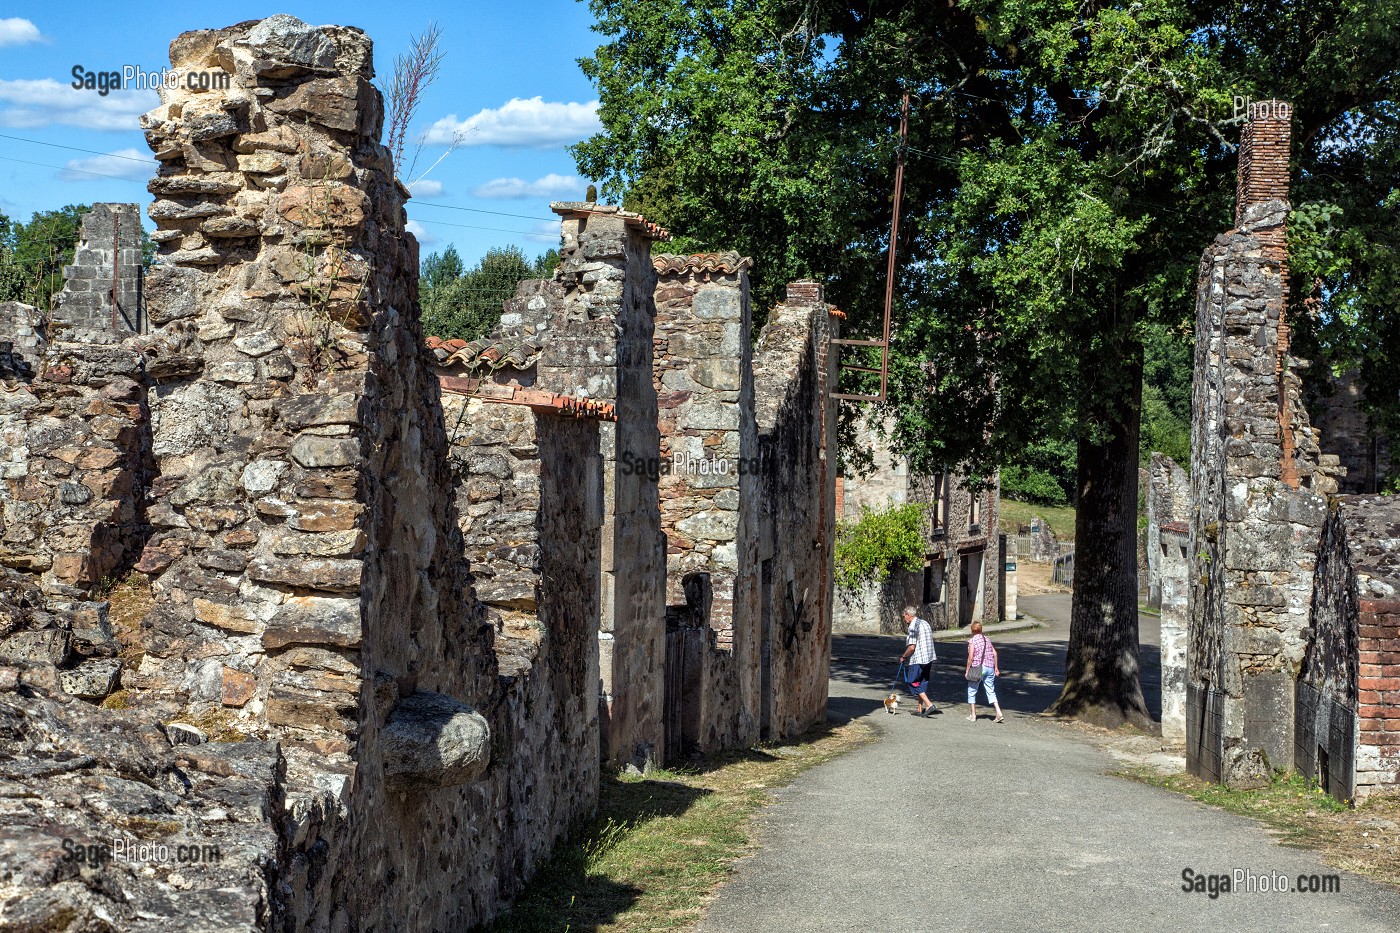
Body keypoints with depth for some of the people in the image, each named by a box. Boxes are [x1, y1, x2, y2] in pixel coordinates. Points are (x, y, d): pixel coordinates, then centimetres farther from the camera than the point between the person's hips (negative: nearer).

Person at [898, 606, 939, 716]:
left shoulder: (913, 627, -15)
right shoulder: (925, 623, 13)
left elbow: (911, 647, -20)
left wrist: (903, 656, -4)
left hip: (917, 659, -9)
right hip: (929, 658, 9)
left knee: (913, 683, -1)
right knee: (923, 683, 14)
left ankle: (929, 705, -13)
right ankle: (920, 709, 18)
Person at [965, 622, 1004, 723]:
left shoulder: (972, 641, -9)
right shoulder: (987, 639, 9)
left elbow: (971, 657, -14)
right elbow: (994, 653, 8)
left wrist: (967, 671, -6)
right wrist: (996, 667, 15)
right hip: (990, 667, 5)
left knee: (972, 691, 11)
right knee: (991, 691, 10)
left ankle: (973, 715, 14)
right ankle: (999, 714, -3)